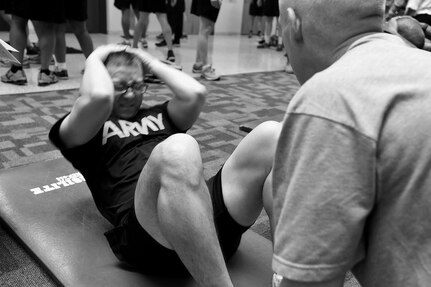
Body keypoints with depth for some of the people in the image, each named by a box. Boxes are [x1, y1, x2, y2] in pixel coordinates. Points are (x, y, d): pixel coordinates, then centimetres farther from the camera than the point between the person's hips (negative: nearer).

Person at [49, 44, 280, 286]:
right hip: (151, 236, -5)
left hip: (211, 206, 6)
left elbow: (195, 93, 11)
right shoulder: (82, 130, 20)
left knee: (272, 135, -19)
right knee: (177, 149, -38)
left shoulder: (157, 115, 32)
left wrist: (152, 62, 24)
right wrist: (95, 59, 15)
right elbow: (98, 97, -4)